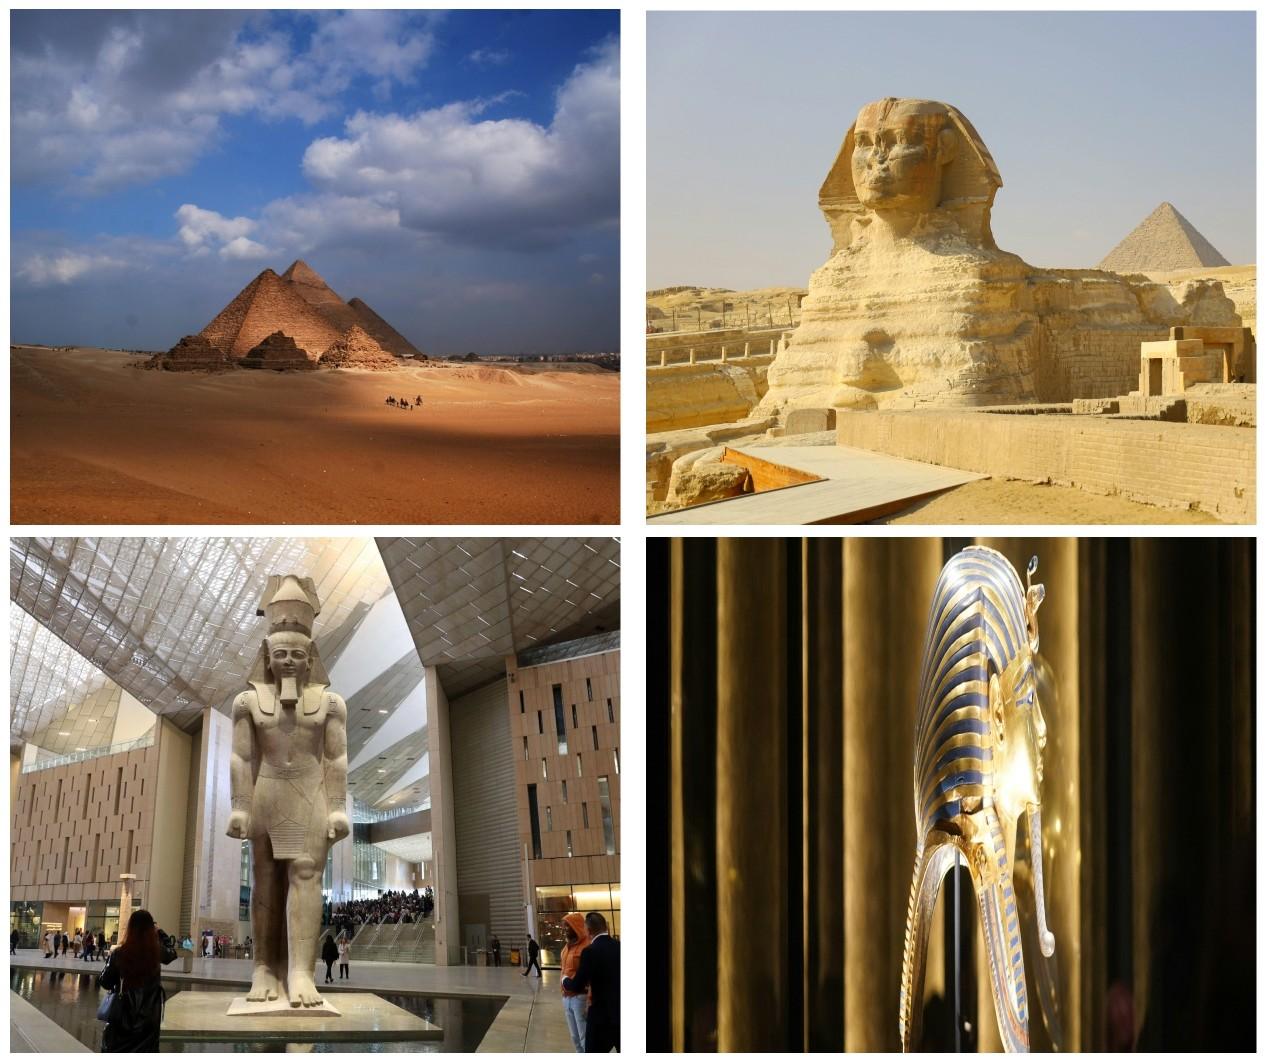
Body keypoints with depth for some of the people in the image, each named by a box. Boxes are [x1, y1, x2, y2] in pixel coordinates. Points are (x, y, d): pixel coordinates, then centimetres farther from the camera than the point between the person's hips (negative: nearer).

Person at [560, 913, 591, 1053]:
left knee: (585, 1039, -5)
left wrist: (589, 1002, -20)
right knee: (575, 1038, 14)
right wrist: (563, 995, 13)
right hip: (567, 998, 8)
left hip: (581, 997, -8)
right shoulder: (567, 947, 11)